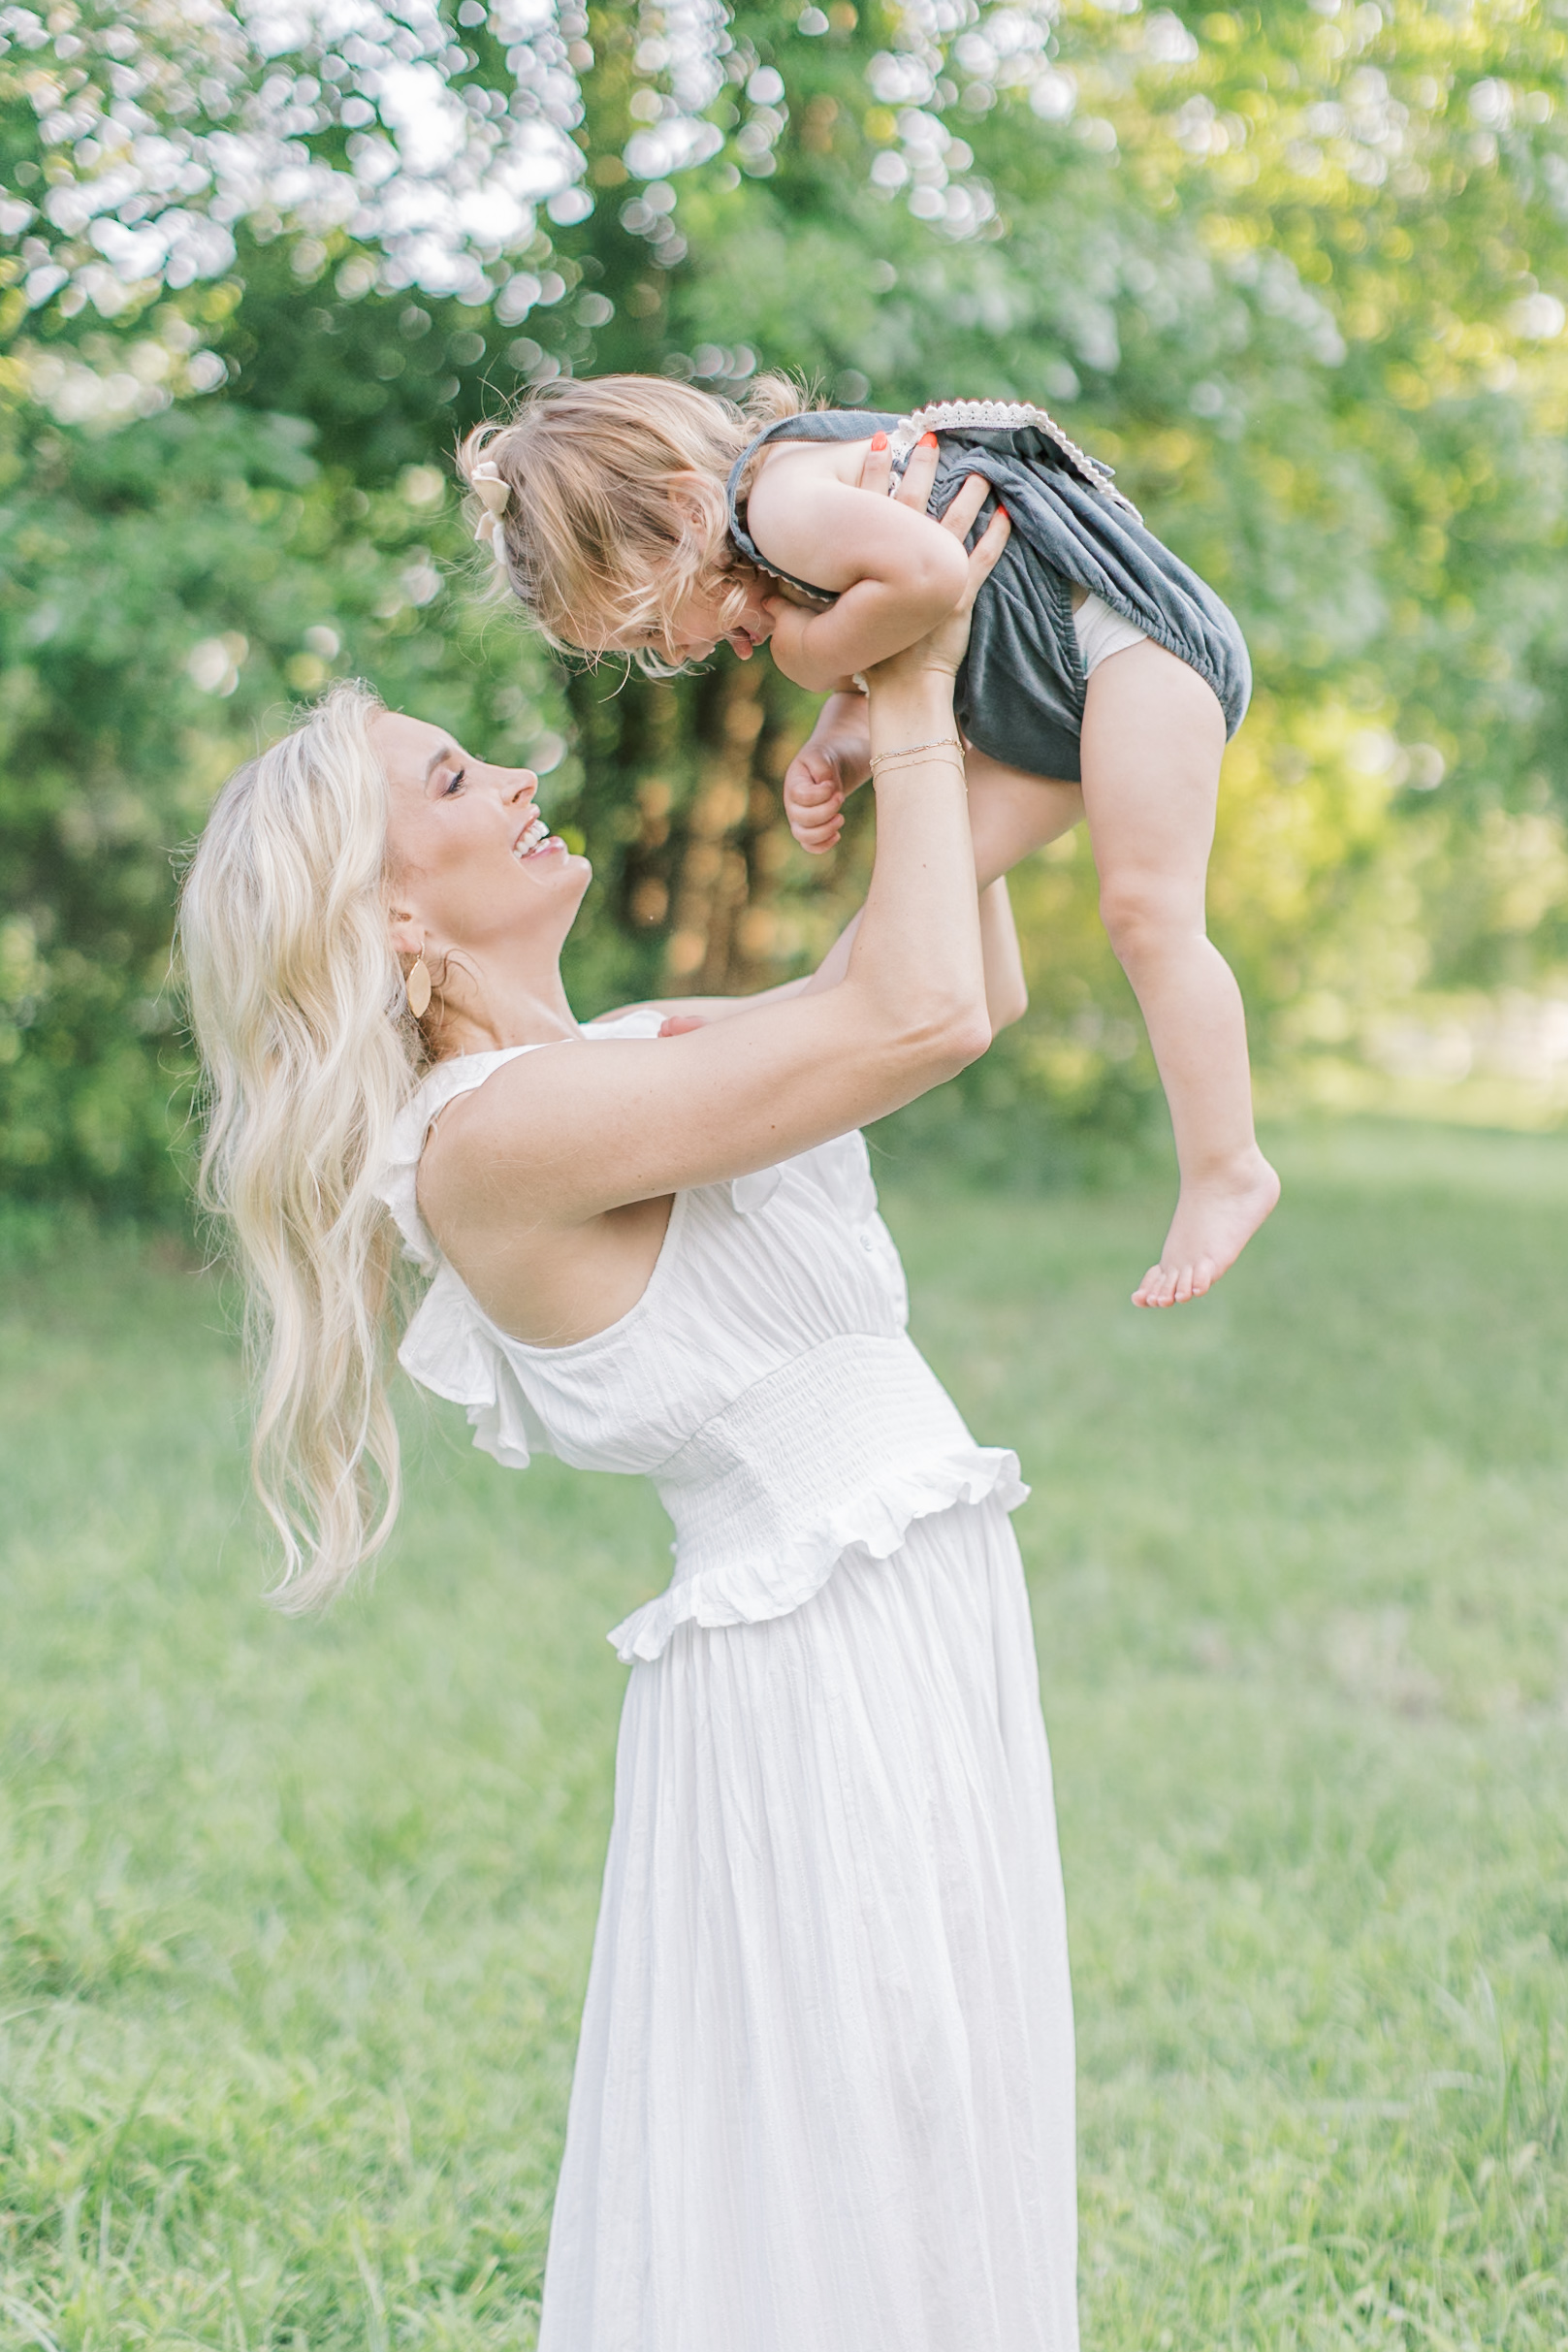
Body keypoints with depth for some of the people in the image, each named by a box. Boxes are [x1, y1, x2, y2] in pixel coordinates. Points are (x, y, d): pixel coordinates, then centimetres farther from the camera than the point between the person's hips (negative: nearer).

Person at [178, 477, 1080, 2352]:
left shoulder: (620, 1061, 10)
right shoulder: (490, 1138, -18)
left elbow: (977, 989, 17)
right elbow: (920, 1017, -24)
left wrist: (930, 699, 8)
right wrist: (909, 705, -12)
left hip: (920, 1646, 9)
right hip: (818, 1683, -9)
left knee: (931, 2182, 18)